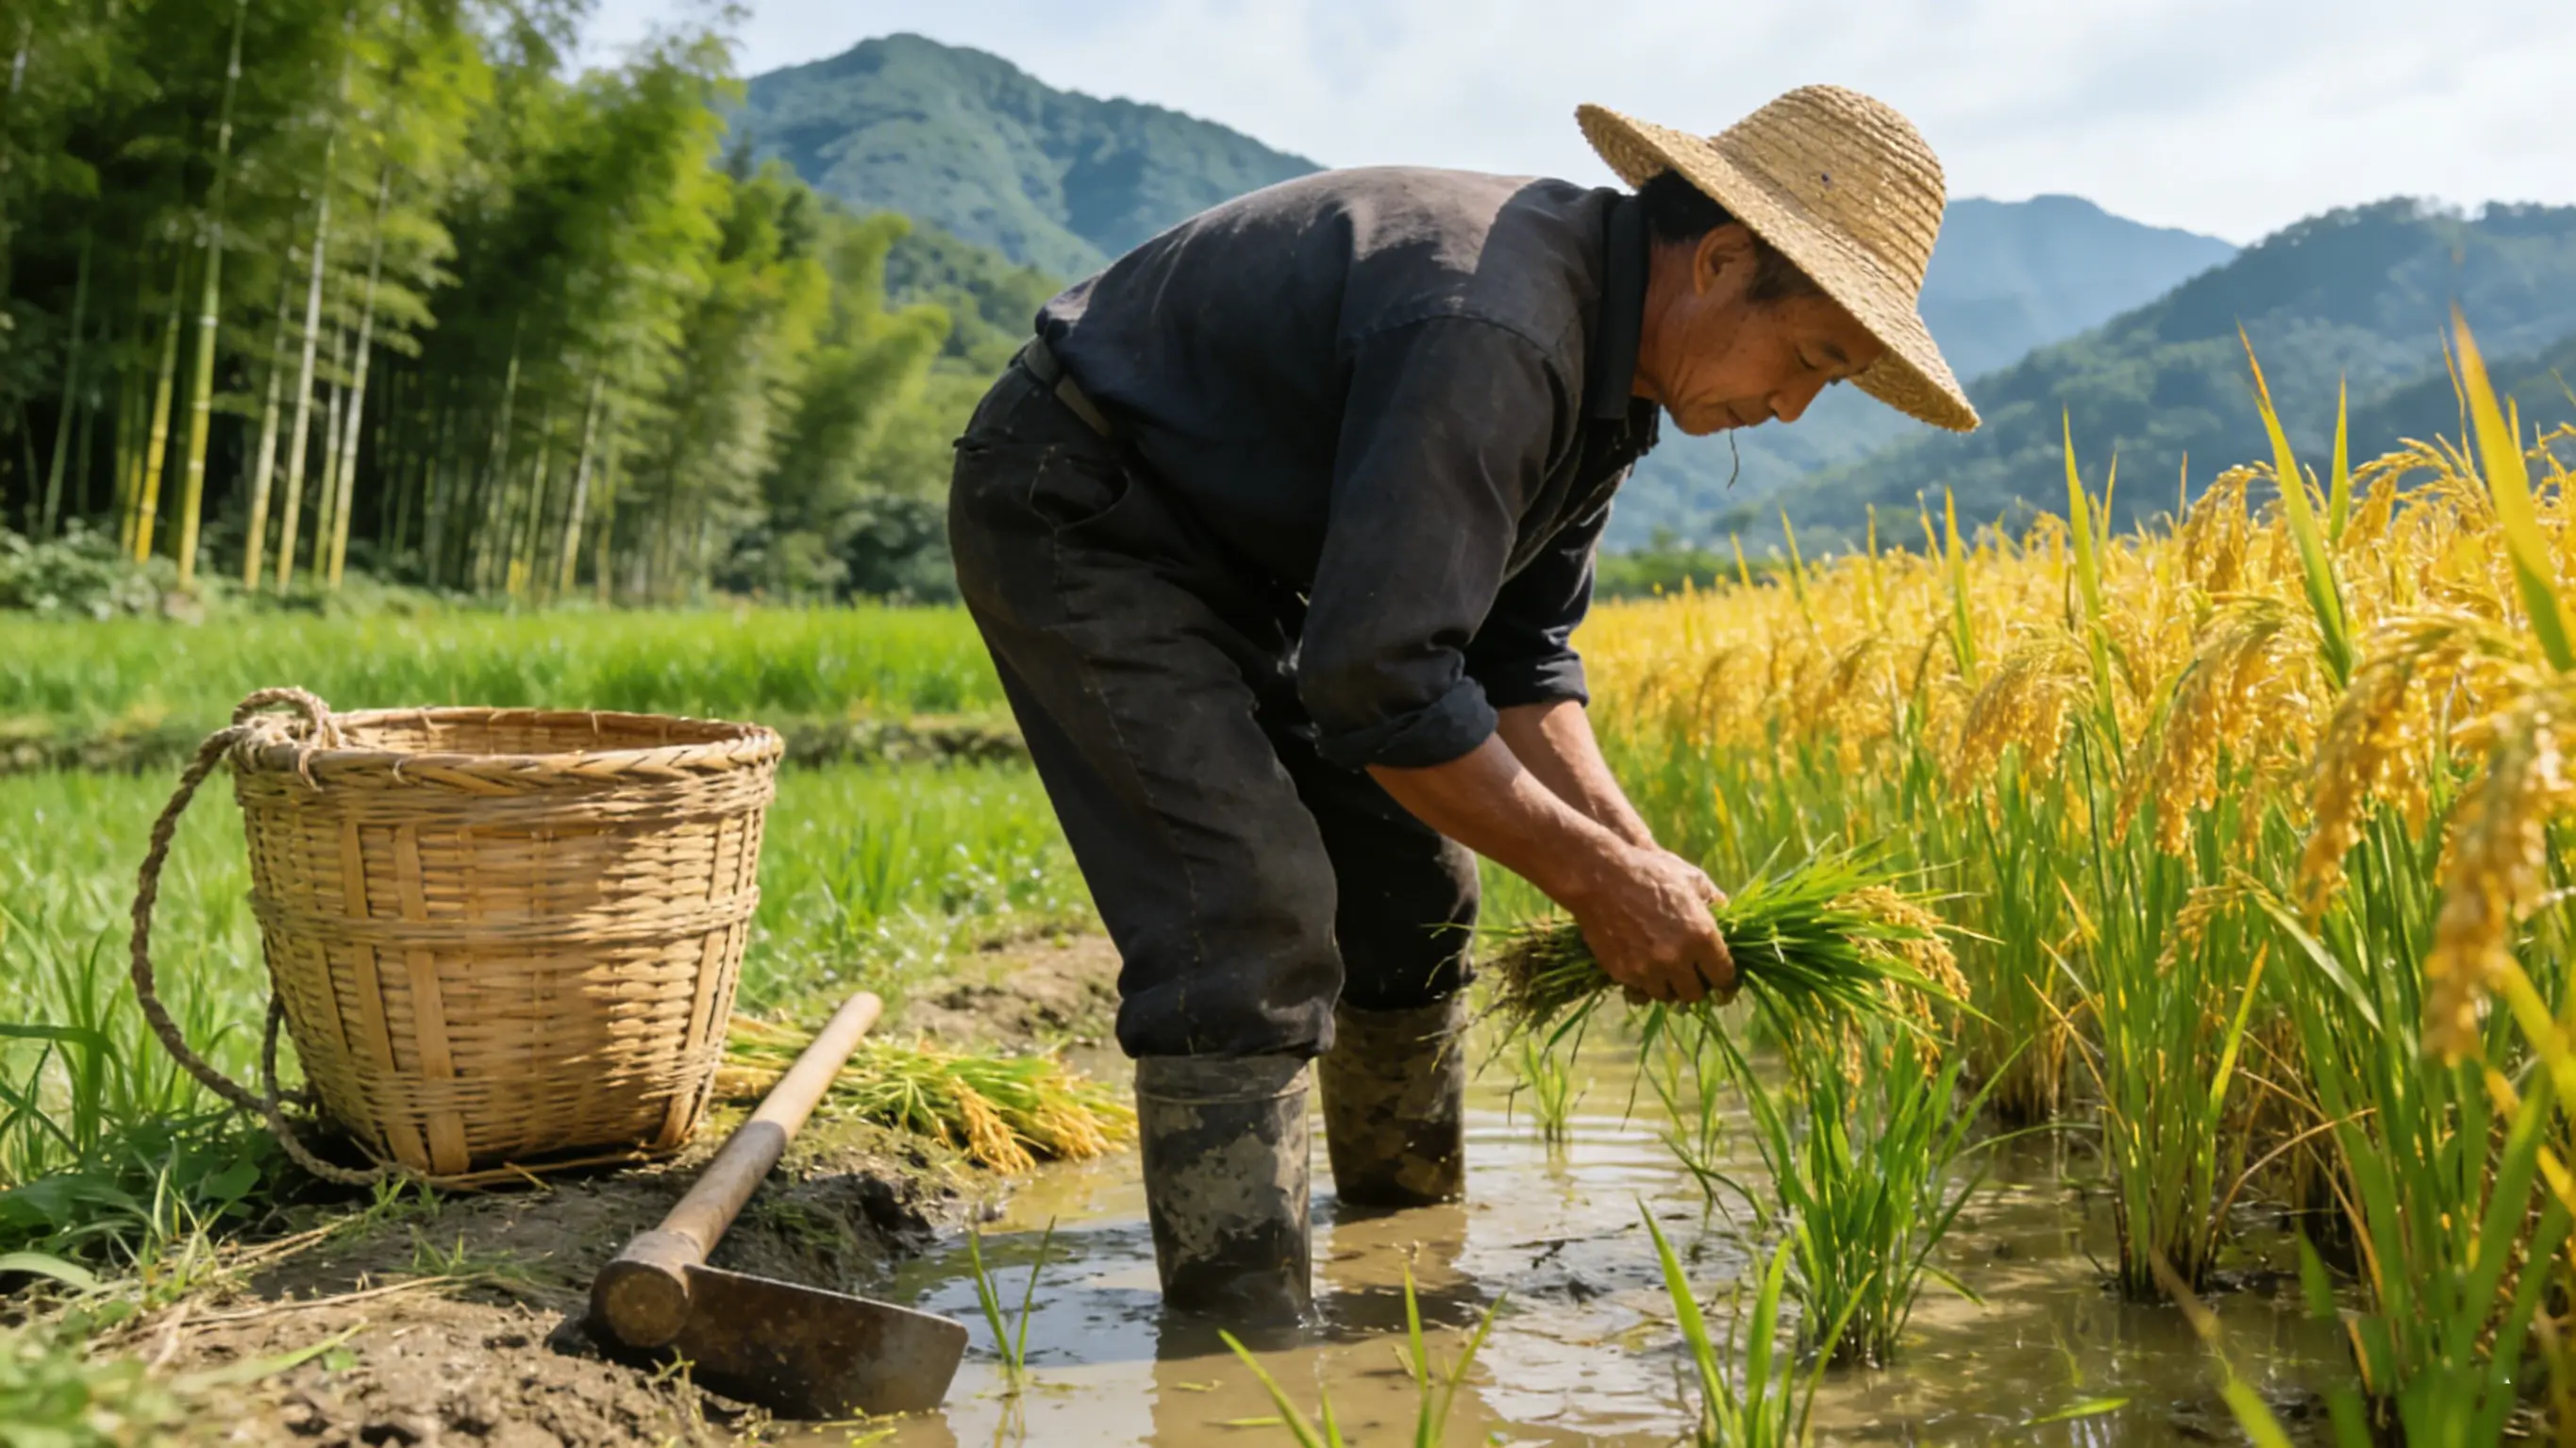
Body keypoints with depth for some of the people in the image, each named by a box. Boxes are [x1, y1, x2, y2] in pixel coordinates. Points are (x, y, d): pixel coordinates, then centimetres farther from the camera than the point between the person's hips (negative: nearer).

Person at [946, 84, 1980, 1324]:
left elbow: (1518, 653, 5)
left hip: (1233, 550, 10)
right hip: (1074, 513, -10)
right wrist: (1594, 876, -24)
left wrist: (1637, 854, -6)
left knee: (1410, 877, 10)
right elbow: (1379, 682, -34)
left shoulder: (1605, 352, 0)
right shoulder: (1491, 335, -33)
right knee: (1252, 908, -21)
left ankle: (1411, 1229, 28)